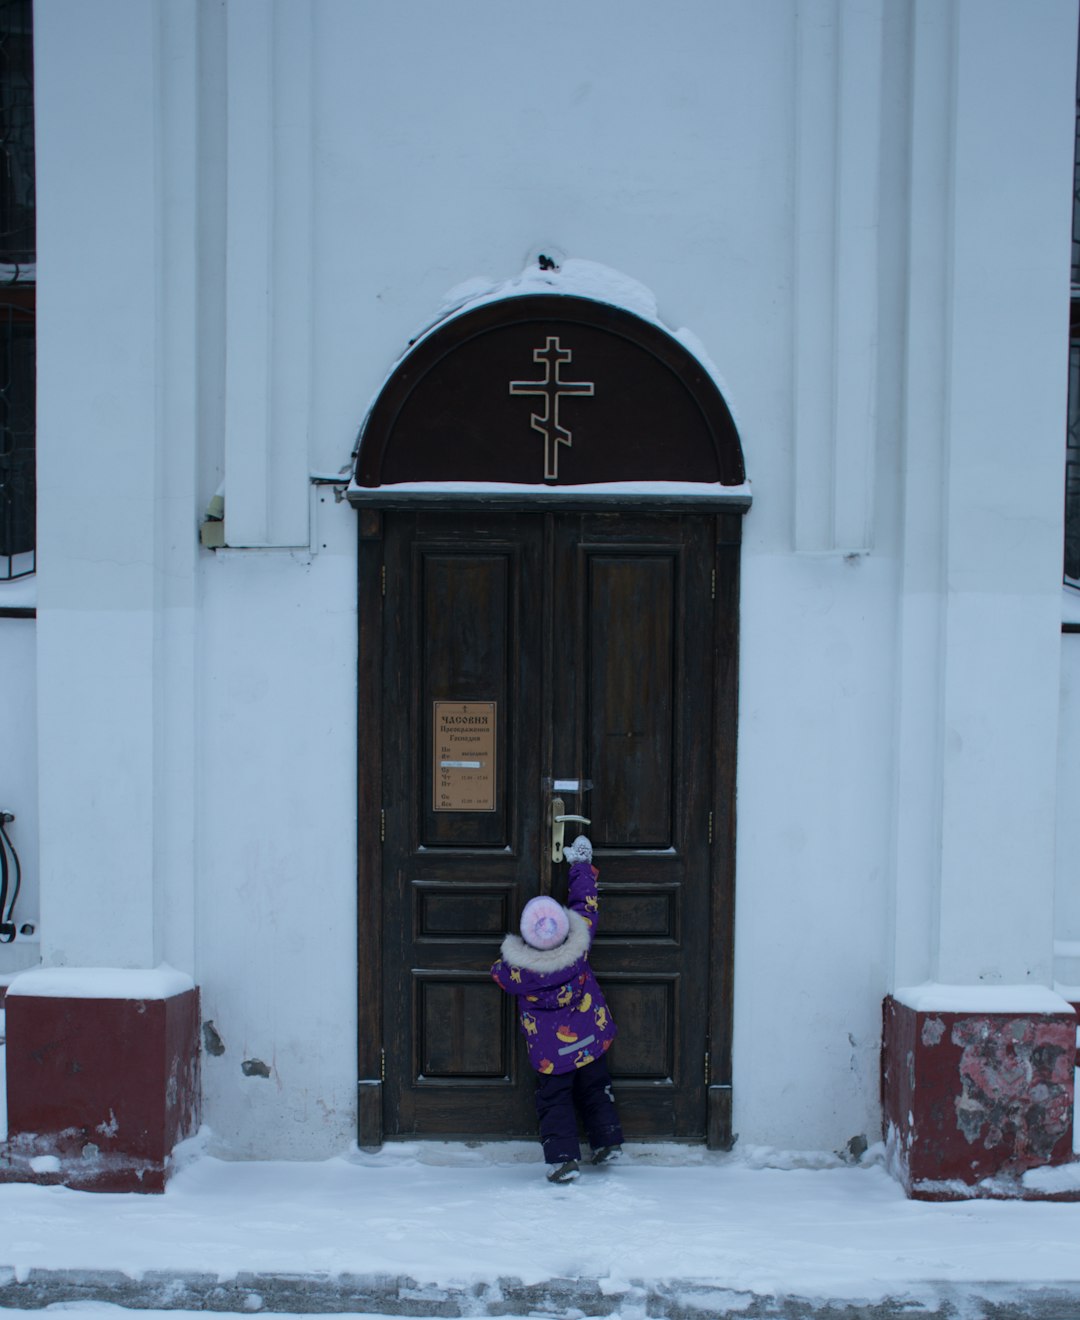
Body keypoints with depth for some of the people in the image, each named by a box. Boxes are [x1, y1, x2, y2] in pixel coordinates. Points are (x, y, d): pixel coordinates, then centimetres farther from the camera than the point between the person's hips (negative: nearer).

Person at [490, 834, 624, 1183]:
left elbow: (500, 975, -3)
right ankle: (608, 1141, 26)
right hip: (592, 1038, 3)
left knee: (554, 1101, 7)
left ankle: (563, 1157, 0)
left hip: (552, 1051, -3)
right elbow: (586, 904, -3)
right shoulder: (579, 942, -19)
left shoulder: (518, 967, -27)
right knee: (596, 1089, 21)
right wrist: (581, 864, 9)